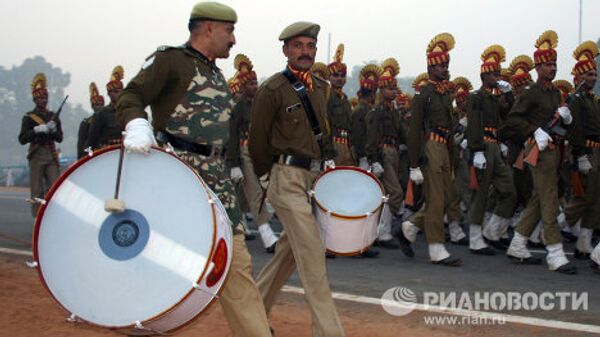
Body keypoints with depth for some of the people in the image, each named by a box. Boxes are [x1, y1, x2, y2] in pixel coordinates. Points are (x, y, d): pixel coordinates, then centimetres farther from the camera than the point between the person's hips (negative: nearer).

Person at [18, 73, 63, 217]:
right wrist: (36, 130, -18)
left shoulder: (53, 116, 14)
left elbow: (60, 138, 12)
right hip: (37, 156, -3)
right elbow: (22, 139, -5)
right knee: (37, 191, -2)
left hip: (51, 156, 3)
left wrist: (53, 130, -8)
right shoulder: (29, 117, 2)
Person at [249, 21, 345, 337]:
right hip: (288, 178, -8)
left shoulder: (319, 86, 10)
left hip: (314, 177, 8)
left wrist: (329, 160, 14)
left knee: (289, 250, 15)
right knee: (312, 255, -11)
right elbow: (258, 139, -4)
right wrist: (267, 178, 2)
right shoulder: (272, 90, -10)